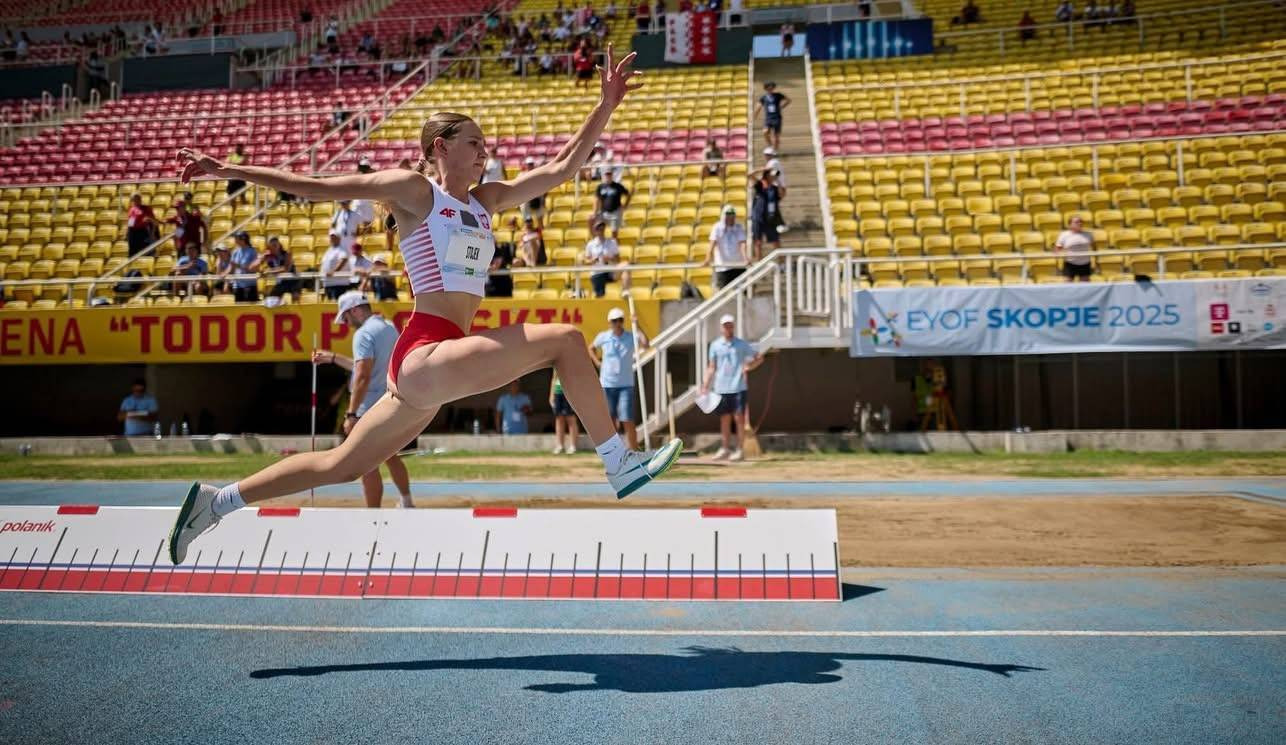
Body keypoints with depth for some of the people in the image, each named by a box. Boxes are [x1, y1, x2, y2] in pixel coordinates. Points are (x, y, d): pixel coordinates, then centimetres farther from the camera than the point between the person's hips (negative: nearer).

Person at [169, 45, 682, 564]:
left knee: (342, 466, 15)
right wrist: (226, 171, -3)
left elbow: (561, 169, 16)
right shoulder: (414, 190, 0)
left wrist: (605, 107, 12)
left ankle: (215, 502, 27)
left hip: (439, 366, 8)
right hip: (425, 355, -8)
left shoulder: (487, 201, 18)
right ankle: (619, 464, -8)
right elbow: (313, 187, 0)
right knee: (564, 339, -14)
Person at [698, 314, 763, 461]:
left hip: (738, 388, -2)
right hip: (721, 388, 2)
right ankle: (724, 449, 17)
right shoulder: (715, 345, 7)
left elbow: (759, 357, 8)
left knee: (739, 418, -3)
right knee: (724, 419, 8)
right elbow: (712, 368, 10)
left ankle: (739, 450, 2)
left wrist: (749, 367, -8)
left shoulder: (742, 344, 2)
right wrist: (705, 386, 4)